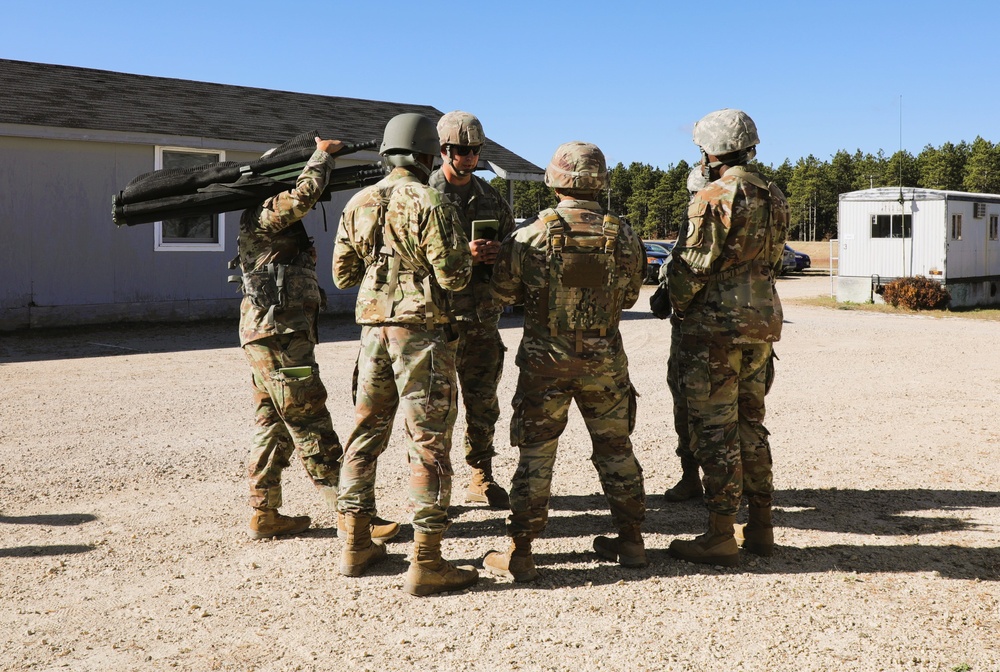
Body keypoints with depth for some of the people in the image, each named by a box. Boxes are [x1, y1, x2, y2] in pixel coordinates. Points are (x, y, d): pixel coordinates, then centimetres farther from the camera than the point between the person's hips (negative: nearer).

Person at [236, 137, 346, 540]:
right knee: (310, 425, -7)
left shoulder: (281, 224, 20)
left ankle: (264, 515, 18)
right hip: (279, 337, -10)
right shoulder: (263, 216, -11)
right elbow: (306, 191, -25)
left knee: (274, 427, 12)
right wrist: (323, 154, -9)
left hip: (269, 339, 10)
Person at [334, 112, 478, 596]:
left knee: (365, 435, 15)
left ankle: (356, 546, 23)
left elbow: (342, 270, 16)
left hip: (372, 327, 7)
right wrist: (465, 254, 7)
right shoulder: (430, 203, -9)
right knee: (428, 443, -3)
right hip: (421, 330, -6)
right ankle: (426, 563, -1)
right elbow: (452, 276, -14)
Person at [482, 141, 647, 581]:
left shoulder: (530, 237, -11)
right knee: (615, 449, 16)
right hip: (605, 361, 2)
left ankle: (519, 553, 9)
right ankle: (631, 540, 25)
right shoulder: (623, 237, -4)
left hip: (545, 362, -2)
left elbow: (502, 294, -2)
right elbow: (629, 298, 9)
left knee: (535, 455, 6)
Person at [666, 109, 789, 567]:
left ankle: (720, 538, 2)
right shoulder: (774, 199, 12)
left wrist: (679, 305, 3)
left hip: (716, 327, -8)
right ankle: (760, 527, 21)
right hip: (763, 322, 8)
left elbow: (691, 267, -14)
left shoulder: (713, 199, -13)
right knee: (750, 426, 15)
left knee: (716, 432, -2)